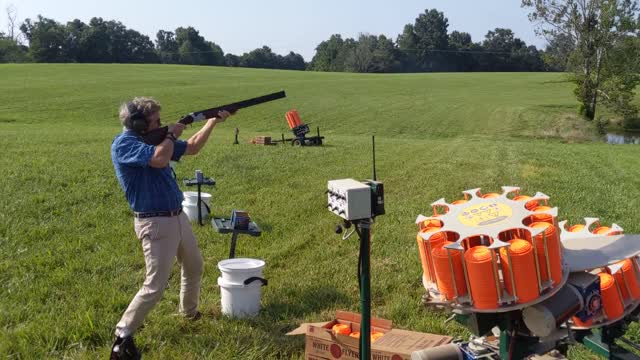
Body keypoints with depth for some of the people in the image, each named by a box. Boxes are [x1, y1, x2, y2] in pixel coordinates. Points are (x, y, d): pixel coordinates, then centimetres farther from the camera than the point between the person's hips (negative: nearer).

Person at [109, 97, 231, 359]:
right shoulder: (123, 144, -17)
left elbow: (192, 148, 19)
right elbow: (160, 159, -34)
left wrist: (212, 121, 11)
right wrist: (171, 134, -15)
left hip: (178, 217, 9)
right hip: (155, 224, -9)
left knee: (194, 267, 25)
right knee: (155, 286, -9)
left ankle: (189, 311, 48)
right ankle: (123, 336, 2)